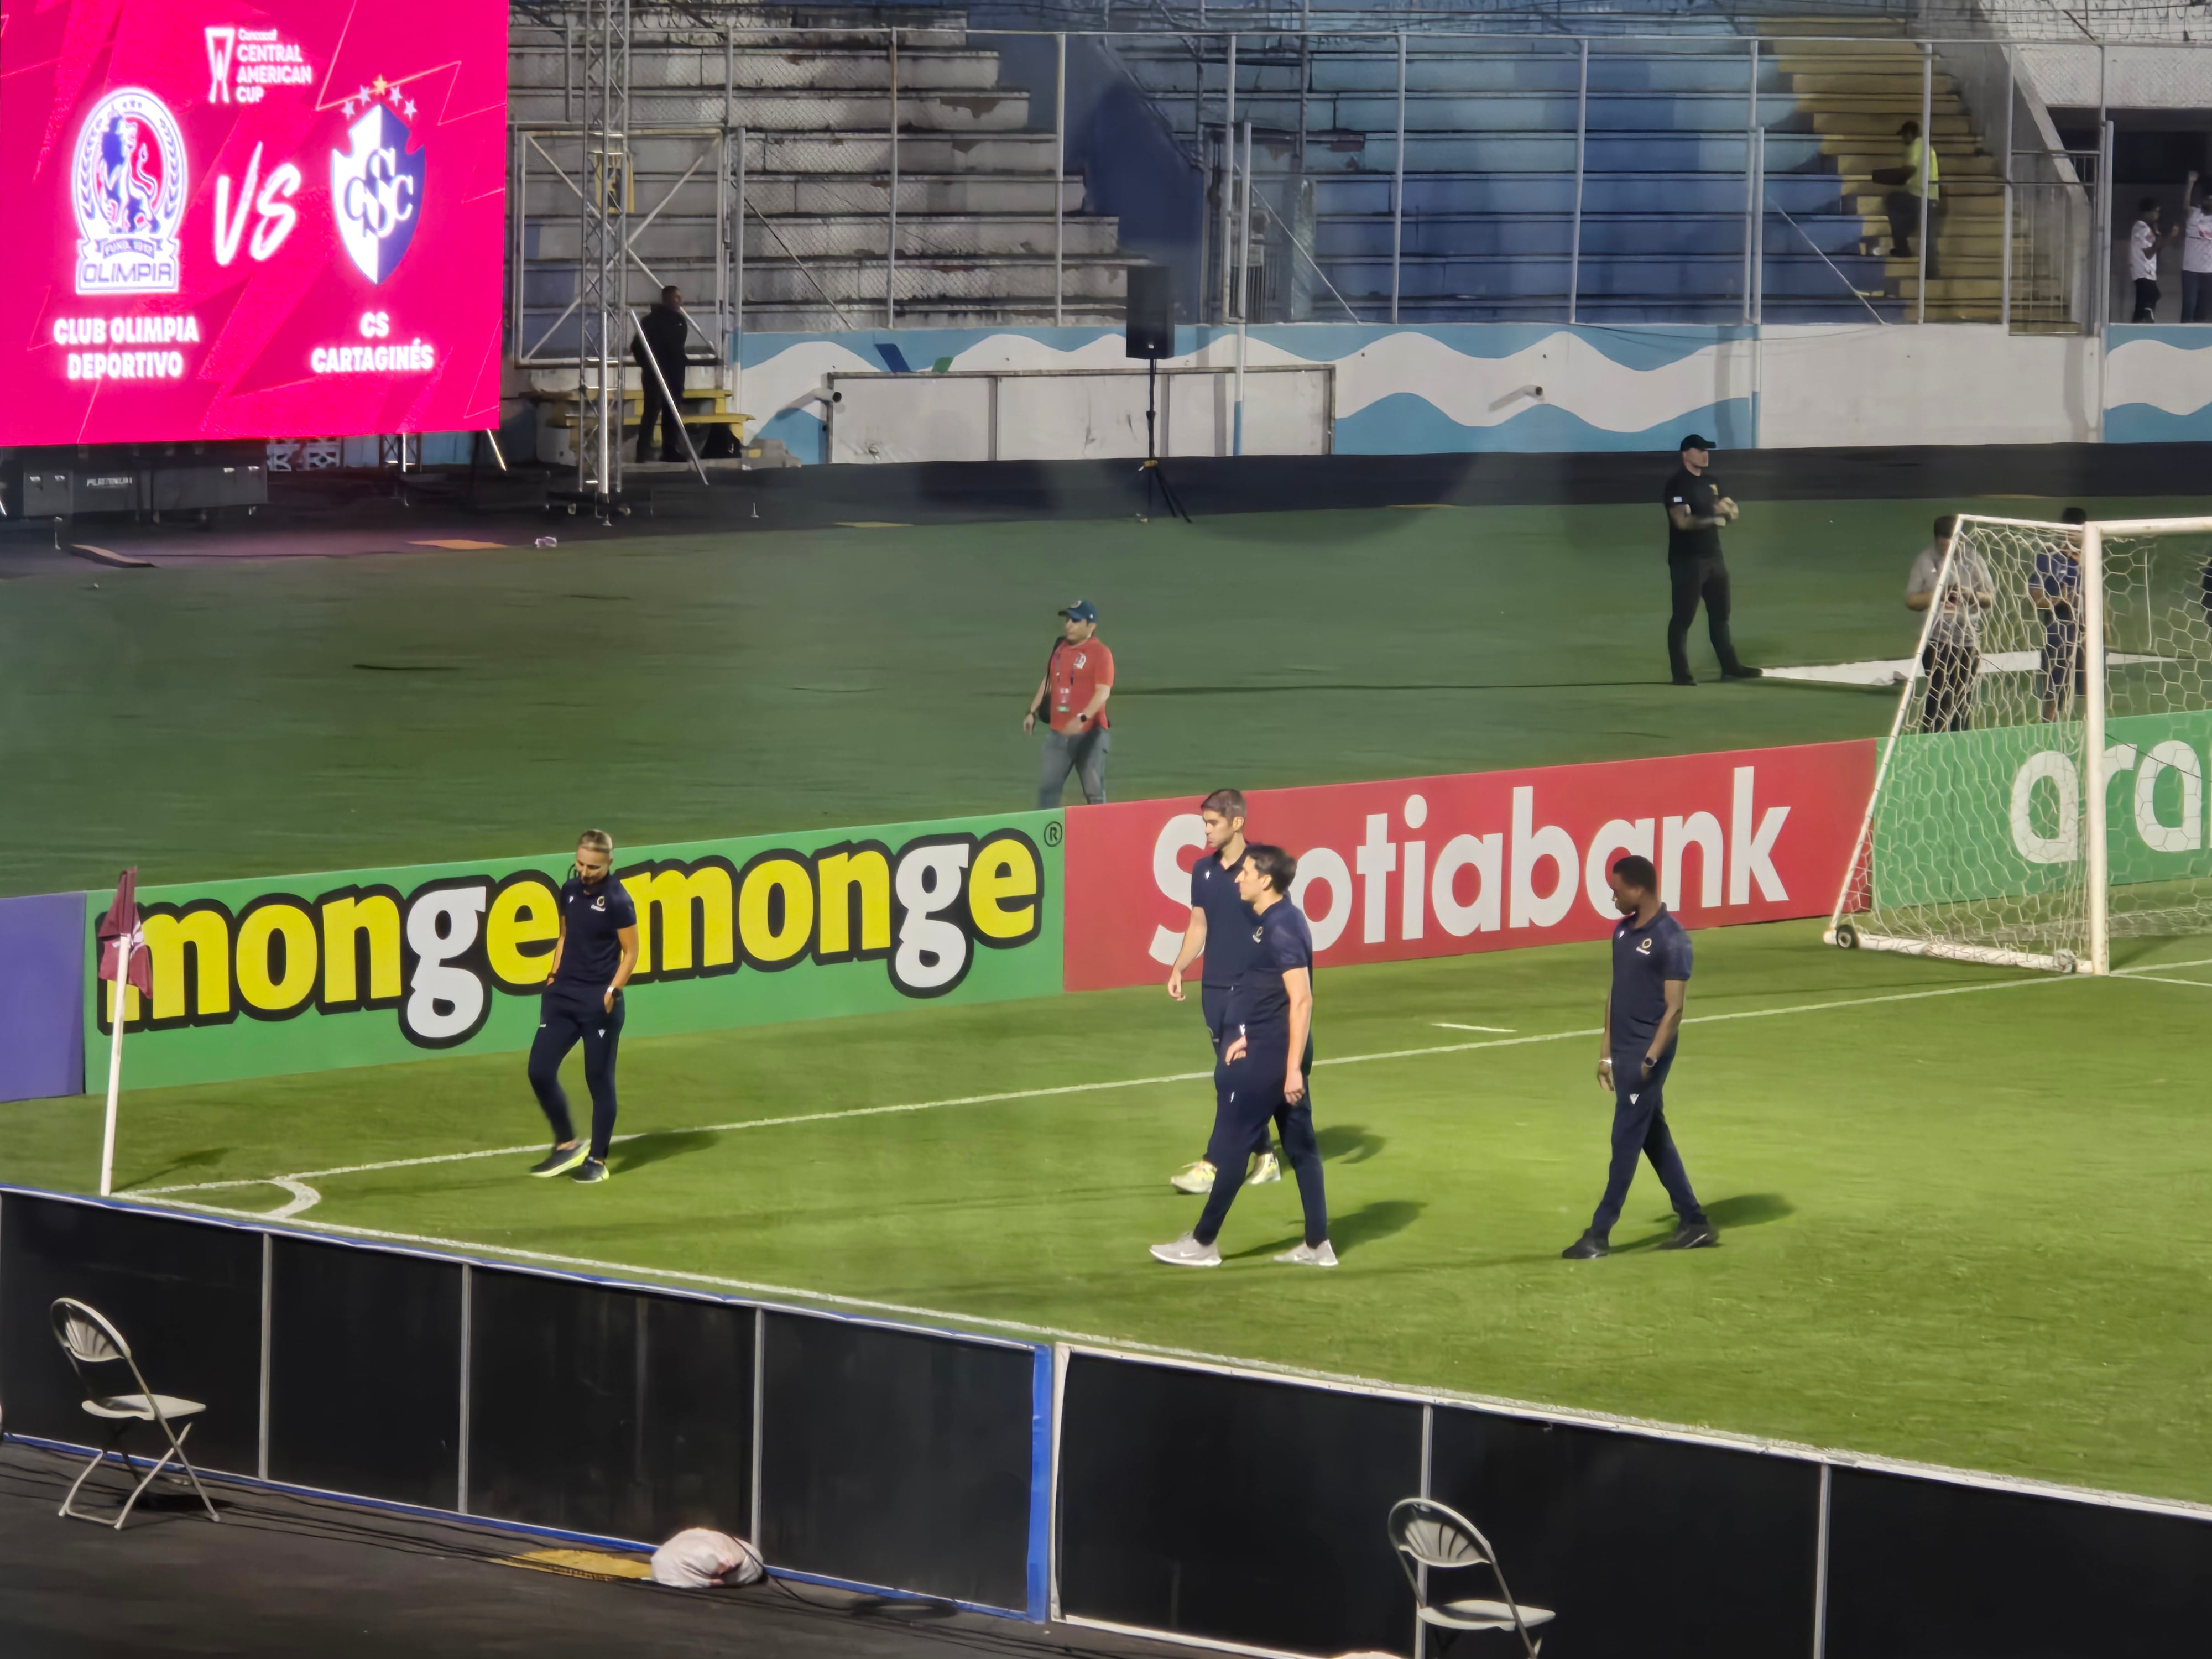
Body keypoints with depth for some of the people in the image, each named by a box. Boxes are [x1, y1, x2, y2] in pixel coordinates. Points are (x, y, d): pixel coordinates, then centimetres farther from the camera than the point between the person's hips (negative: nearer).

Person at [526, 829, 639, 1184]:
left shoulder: (617, 901, -11)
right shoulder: (569, 891, 7)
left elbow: (630, 952, -6)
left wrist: (612, 992, -14)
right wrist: (555, 974, 11)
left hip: (599, 1000, -6)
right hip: (564, 993, 6)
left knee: (599, 1079, 2)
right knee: (540, 1071, 0)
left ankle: (597, 1159, 12)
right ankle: (567, 1145, 16)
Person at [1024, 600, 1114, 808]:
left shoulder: (1100, 653, -11)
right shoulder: (1060, 648, 11)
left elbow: (1103, 692, -20)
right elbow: (1048, 681, 23)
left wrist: (1082, 718, -33)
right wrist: (1032, 712, 16)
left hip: (1089, 734, -7)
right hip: (1057, 732, 7)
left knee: (1094, 792, -1)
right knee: (1047, 787, 5)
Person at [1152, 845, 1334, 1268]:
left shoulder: (1282, 929, -19)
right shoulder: (1274, 922, 11)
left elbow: (1301, 1000, -23)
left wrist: (1293, 1068, -24)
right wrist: (1248, 1038, 21)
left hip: (1269, 1057, -10)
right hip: (1272, 1051, 10)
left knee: (1230, 1142, -2)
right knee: (1300, 1145, 11)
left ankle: (1204, 1242, 6)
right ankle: (1318, 1245, 13)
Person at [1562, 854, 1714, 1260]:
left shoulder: (1670, 939, -14)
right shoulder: (1624, 931, 11)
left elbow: (1674, 1008, -16)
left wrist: (1650, 1060, -20)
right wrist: (1606, 1052, 16)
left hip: (1648, 1053, -9)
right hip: (1623, 1051, 9)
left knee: (1626, 1140, -4)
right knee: (1655, 1138, 13)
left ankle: (1600, 1234, -1)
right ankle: (1694, 1223, 20)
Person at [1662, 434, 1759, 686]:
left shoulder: (1711, 482, 14)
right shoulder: (1677, 485, -11)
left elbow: (1731, 513, 14)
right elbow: (1682, 521, -21)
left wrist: (1727, 510, -9)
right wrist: (1712, 519, -26)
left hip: (1714, 557, 8)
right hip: (1687, 560, -8)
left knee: (1720, 614, 13)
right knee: (1683, 617, -6)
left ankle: (1730, 667, 20)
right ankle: (1681, 673, -5)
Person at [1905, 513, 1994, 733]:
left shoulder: (1973, 560, 6)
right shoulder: (1926, 561, 0)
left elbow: (1991, 599, 8)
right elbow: (1911, 601, 2)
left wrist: (1973, 595, -13)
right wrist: (1935, 595, -16)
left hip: (1968, 641, 3)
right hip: (1936, 641, -3)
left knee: (1963, 699, 7)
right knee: (1939, 696, -11)